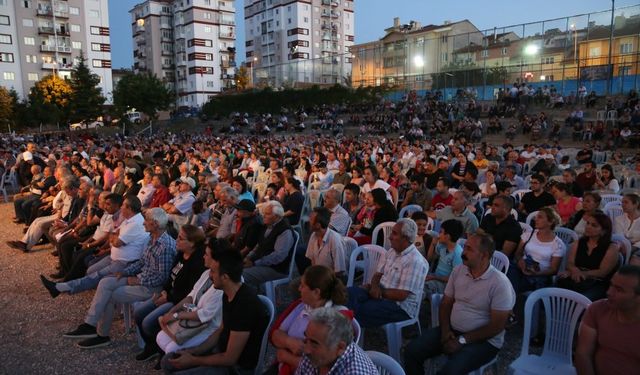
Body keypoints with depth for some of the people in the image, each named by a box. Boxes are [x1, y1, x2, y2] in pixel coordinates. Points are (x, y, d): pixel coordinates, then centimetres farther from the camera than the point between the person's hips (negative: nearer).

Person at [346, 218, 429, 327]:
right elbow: (378, 275, 13)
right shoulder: (391, 252, 9)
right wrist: (375, 286, -10)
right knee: (350, 292, -17)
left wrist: (378, 291, -10)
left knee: (359, 310, -27)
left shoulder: (415, 261, -19)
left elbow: (401, 295, -21)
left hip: (401, 307, -8)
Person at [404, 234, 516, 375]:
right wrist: (445, 330, -9)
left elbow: (497, 326, -17)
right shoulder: (458, 270, 2)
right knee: (412, 351, -11)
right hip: (451, 330, 6)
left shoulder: (500, 283, -16)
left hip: (484, 340, -6)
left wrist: (462, 340, -18)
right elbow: (446, 304, 9)